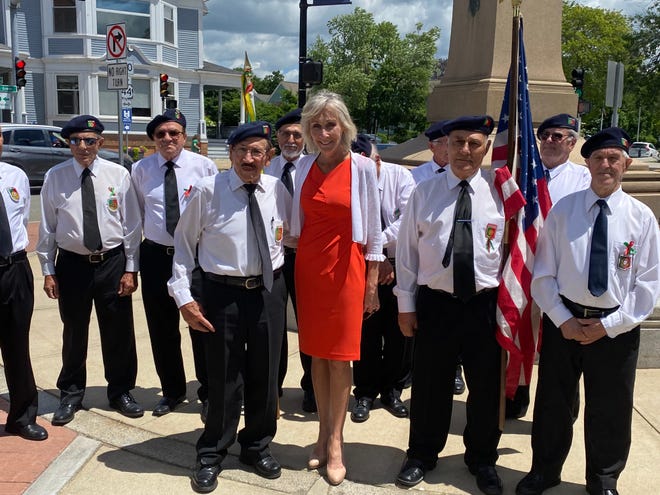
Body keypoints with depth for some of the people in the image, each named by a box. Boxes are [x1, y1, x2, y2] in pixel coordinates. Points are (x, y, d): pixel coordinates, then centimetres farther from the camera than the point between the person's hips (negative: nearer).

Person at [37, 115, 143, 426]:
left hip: (113, 262, 0)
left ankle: (120, 392, 30)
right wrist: (48, 271, 1)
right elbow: (47, 227, 2)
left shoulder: (118, 175, -4)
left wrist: (130, 269, -4)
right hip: (72, 264, 0)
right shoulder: (55, 177, -3)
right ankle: (70, 396, 33)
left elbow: (132, 224, -2)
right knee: (74, 333, 13)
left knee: (119, 331, 9)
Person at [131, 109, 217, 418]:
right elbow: (137, 212, 12)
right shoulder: (140, 170, 2)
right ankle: (172, 391, 33)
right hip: (155, 256, 3)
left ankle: (208, 392, 24)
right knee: (161, 329, 12)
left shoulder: (203, 166, -4)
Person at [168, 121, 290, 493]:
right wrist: (184, 296, -7)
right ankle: (212, 455, 31)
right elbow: (184, 242, -3)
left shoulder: (278, 190, -1)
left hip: (269, 291, 3)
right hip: (223, 292, -3)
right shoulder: (207, 190, -10)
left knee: (265, 374, 15)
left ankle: (258, 447, 39)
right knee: (224, 377, 8)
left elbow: (291, 235, 14)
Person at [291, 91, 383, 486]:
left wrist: (372, 281, -2)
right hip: (308, 266, 4)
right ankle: (324, 434, 24)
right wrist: (291, 269, 7)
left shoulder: (362, 167, -6)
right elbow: (298, 220, 12)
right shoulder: (305, 166, 5)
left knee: (339, 357, 2)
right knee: (316, 354, 10)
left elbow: (373, 227, -2)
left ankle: (334, 441, 15)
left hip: (345, 268, -4)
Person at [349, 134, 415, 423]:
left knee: (400, 331, 7)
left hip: (400, 264, 1)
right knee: (367, 330, 2)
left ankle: (392, 391, 24)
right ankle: (365, 394, 19)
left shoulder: (400, 176, -8)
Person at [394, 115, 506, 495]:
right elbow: (407, 250, 1)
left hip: (485, 304, 1)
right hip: (434, 303, 0)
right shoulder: (424, 193, 0)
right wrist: (406, 305, 0)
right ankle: (422, 455, 35)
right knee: (430, 385, 12)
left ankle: (483, 460, 37)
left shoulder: (499, 192, -1)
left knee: (487, 386, 13)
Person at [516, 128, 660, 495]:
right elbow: (543, 274, -2)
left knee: (610, 410, 14)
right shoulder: (562, 211, -4)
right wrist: (562, 319, -10)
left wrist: (609, 325, -11)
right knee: (553, 402, 15)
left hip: (617, 327, 0)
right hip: (563, 321, 0)